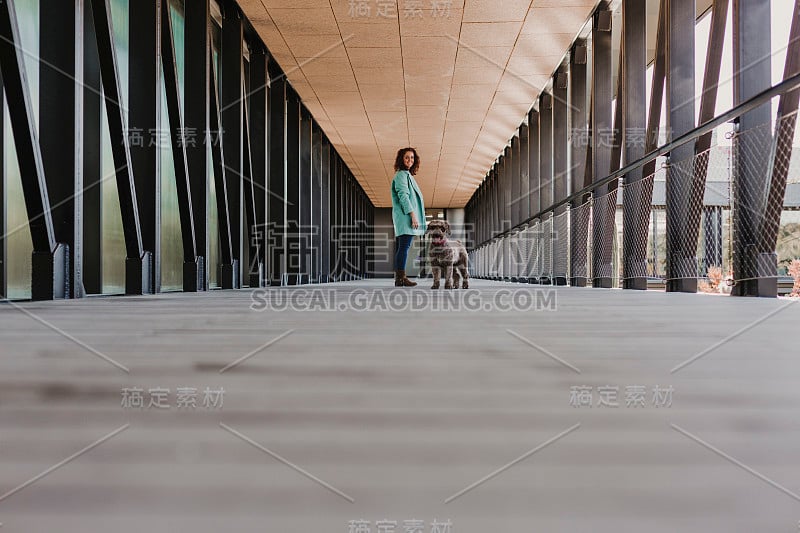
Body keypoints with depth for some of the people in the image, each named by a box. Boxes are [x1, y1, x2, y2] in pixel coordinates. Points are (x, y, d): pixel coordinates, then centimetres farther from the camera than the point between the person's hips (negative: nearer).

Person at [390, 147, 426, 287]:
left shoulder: (407, 175, 25)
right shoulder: (401, 175, -6)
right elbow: (403, 196, -16)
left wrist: (414, 215, 23)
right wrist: (413, 214, -21)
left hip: (406, 217, 10)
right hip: (406, 217, -10)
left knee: (401, 248, 6)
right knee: (404, 247, -13)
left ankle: (398, 278, 6)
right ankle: (401, 278, -15)